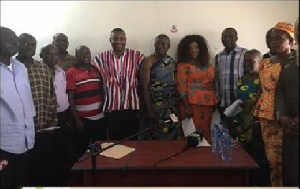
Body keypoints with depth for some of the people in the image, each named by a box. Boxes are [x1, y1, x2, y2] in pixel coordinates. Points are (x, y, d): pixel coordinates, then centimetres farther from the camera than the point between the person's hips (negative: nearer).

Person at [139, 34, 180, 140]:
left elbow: (176, 83, 12)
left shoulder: (172, 62, 9)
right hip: (156, 107, -5)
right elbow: (144, 87, -12)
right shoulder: (148, 62, -7)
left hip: (172, 107, 5)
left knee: (172, 137, 9)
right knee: (156, 138, 1)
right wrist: (149, 110, -16)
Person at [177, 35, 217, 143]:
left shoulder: (207, 64, 13)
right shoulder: (183, 66, -3)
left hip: (208, 102, 5)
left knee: (206, 131, 9)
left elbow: (212, 83, 18)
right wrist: (187, 106, -15)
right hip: (192, 103, -5)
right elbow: (181, 87, -9)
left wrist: (214, 101, 11)